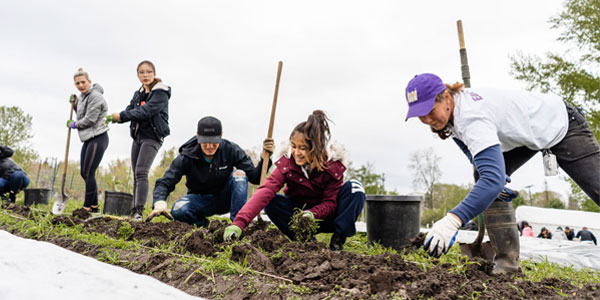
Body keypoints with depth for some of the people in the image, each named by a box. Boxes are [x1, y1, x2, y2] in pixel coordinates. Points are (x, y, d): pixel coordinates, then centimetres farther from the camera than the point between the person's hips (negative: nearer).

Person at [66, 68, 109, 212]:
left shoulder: (95, 96, -13)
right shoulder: (83, 96, 16)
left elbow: (90, 119, -17)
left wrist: (73, 124, -1)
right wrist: (75, 104, 11)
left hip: (98, 138, -10)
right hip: (88, 139, 10)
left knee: (89, 173, -9)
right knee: (83, 173, 10)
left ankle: (88, 207, -2)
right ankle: (94, 206, 19)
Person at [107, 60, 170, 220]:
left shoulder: (161, 93, -10)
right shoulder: (138, 94, 14)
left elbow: (146, 111, -22)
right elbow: (129, 111, 5)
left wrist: (121, 116, -24)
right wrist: (113, 118, -16)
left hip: (152, 137, -8)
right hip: (138, 136, 8)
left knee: (141, 172, -20)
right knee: (136, 175, 9)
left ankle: (139, 211, -22)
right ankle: (134, 211, 16)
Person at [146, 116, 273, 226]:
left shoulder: (231, 150, -15)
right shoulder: (187, 156, -17)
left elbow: (255, 177, -17)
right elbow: (164, 183, -21)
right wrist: (160, 203, -42)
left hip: (225, 199, 1)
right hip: (200, 200, 0)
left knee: (239, 174, -27)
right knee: (178, 211, -32)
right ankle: (203, 225, 0)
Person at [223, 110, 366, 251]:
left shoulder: (333, 167, -18)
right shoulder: (286, 165, -17)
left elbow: (330, 202, -14)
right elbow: (265, 191, -32)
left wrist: (313, 213, -37)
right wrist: (239, 222, -46)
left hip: (324, 216, -1)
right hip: (299, 213, 1)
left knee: (353, 188, -26)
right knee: (271, 203, -29)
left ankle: (338, 240, -15)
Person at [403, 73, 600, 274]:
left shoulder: (472, 117, -42)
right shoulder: (453, 105, -14)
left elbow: (494, 179, -53)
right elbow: (473, 149, 4)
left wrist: (453, 220, -63)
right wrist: (492, 178, -13)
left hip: (563, 125, -8)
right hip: (526, 132, 8)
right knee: (483, 177, -7)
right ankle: (508, 262, -5)